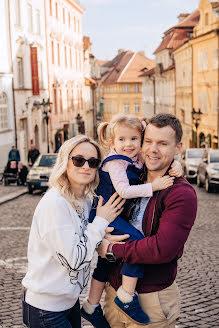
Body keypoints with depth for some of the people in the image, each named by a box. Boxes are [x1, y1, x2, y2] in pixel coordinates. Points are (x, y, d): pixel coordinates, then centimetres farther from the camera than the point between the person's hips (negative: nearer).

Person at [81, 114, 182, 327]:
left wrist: (176, 166, -7)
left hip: (116, 215, 9)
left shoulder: (138, 158, 7)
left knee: (104, 261, 17)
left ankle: (91, 306, 31)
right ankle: (126, 295, -15)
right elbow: (124, 190, -23)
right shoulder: (115, 162, -16)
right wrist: (152, 186, -25)